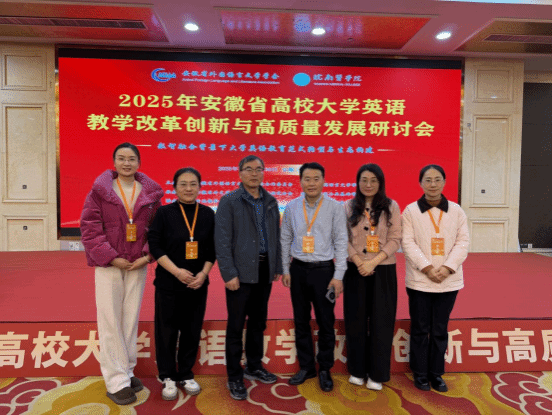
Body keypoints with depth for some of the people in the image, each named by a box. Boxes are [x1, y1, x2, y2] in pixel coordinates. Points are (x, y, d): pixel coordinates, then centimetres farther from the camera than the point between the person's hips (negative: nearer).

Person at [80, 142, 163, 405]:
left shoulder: (150, 193, 4)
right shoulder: (100, 190, -3)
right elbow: (89, 226, -6)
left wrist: (147, 255, -7)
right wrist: (111, 257, -12)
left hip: (138, 265, 3)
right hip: (108, 264, -2)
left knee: (131, 319, 11)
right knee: (110, 321, 1)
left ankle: (127, 370, 27)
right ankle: (116, 381, 12)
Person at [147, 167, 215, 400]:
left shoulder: (207, 214, 3)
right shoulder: (165, 213, -4)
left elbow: (212, 249, 5)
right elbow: (154, 246, -8)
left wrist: (203, 273, -9)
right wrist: (177, 271, -16)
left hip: (198, 283, 2)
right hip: (168, 282, -2)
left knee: (192, 330, 10)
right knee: (167, 330, 6)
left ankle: (186, 374, 28)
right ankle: (168, 377, 25)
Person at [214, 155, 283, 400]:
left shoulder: (271, 202, 10)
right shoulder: (229, 201, -6)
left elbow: (276, 237, 14)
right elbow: (222, 241, -10)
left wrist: (277, 267, 11)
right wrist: (229, 273, -15)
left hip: (264, 270, 5)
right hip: (241, 272, -5)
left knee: (259, 322, 17)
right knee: (236, 326, 5)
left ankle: (254, 366, 35)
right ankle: (234, 377, 20)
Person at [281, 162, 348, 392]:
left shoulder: (335, 207, -4)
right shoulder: (292, 207, 3)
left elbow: (341, 242, -4)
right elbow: (285, 240, 9)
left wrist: (338, 276, -7)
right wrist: (285, 269, 6)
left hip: (323, 270, -2)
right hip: (298, 269, 3)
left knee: (326, 322, 6)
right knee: (301, 321, 12)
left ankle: (324, 369, 25)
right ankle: (306, 366, 29)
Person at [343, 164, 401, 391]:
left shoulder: (391, 207, 0)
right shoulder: (349, 207, 3)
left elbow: (395, 240, -5)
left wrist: (374, 262, -15)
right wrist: (359, 262, -13)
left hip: (383, 271, -1)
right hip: (356, 271, 1)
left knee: (381, 322, 5)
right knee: (356, 320, 8)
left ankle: (377, 374, 20)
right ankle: (357, 370, 24)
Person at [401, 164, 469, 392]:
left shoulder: (456, 211, 5)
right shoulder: (411, 210, -1)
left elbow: (462, 242, 1)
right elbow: (408, 243, -7)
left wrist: (447, 267, -12)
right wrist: (427, 268, -16)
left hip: (449, 281, 2)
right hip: (419, 280, -2)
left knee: (440, 329, 12)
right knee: (420, 329, 8)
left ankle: (436, 373, 27)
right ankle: (420, 373, 23)